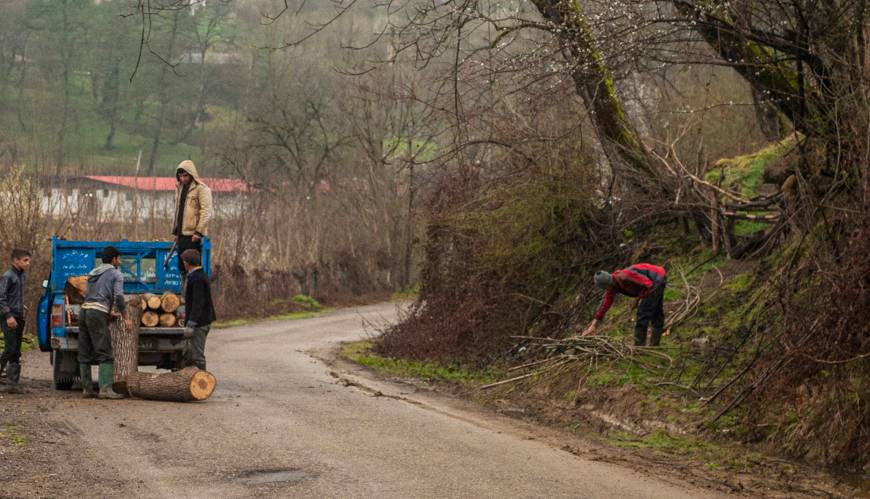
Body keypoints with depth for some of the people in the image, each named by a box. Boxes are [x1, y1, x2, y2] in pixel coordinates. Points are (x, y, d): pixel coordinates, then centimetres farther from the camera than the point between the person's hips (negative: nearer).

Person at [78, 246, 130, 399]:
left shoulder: (93, 274, 28)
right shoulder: (116, 274, 6)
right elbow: (118, 296, -6)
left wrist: (109, 313, 35)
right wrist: (126, 318, 0)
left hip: (84, 310, 8)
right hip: (97, 314, -7)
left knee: (84, 355, 7)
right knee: (105, 354, -9)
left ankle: (87, 389, 8)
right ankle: (105, 389, -17)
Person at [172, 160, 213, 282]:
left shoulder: (201, 189, -9)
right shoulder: (180, 188, 17)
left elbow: (206, 212, -16)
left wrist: (199, 232, -21)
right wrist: (175, 231, 19)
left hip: (193, 235, -8)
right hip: (182, 234, 8)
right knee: (182, 267, 11)